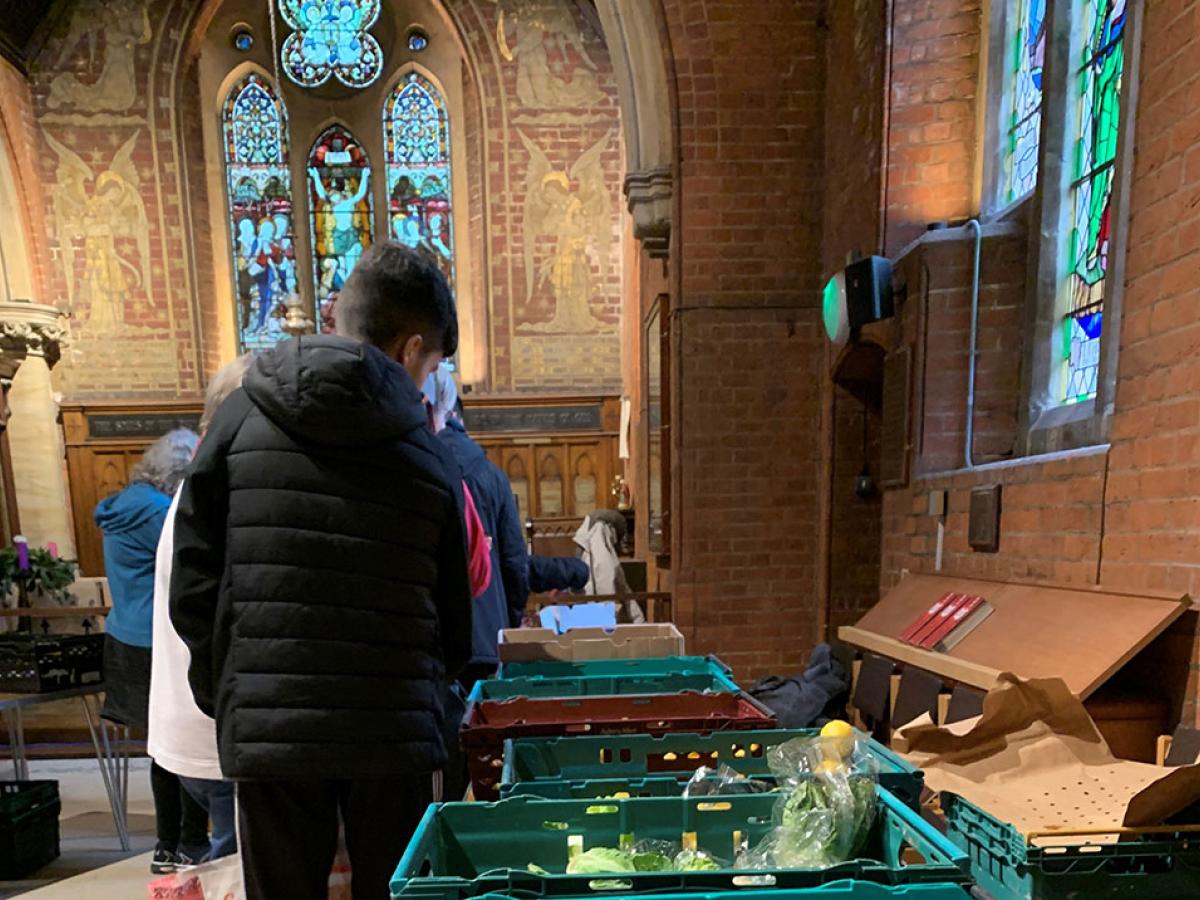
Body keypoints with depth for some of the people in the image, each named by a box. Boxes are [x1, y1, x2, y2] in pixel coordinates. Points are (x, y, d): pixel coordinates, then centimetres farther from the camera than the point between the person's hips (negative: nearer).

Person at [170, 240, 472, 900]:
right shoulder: (429, 455, -3)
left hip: (265, 730, 1)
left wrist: (226, 697, 11)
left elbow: (193, 586, -2)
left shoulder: (241, 419, -2)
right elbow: (454, 622, 3)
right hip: (391, 731, 0)